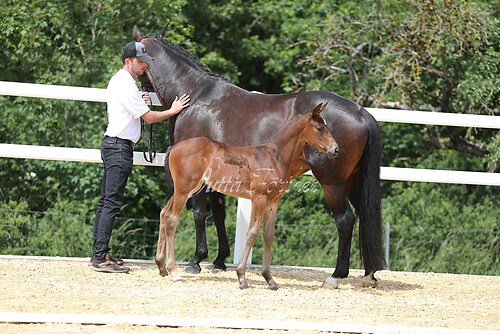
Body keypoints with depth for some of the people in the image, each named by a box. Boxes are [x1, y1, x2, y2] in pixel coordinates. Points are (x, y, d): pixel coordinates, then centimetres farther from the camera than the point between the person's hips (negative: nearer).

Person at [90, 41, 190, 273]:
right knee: (112, 203, -11)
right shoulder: (127, 86, -16)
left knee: (106, 201, 11)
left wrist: (139, 102, 17)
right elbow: (149, 117, -14)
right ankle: (100, 258, -13)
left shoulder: (117, 81, 16)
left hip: (111, 143, 11)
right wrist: (173, 110, -2)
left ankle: (99, 253, 14)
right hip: (120, 147, -11)